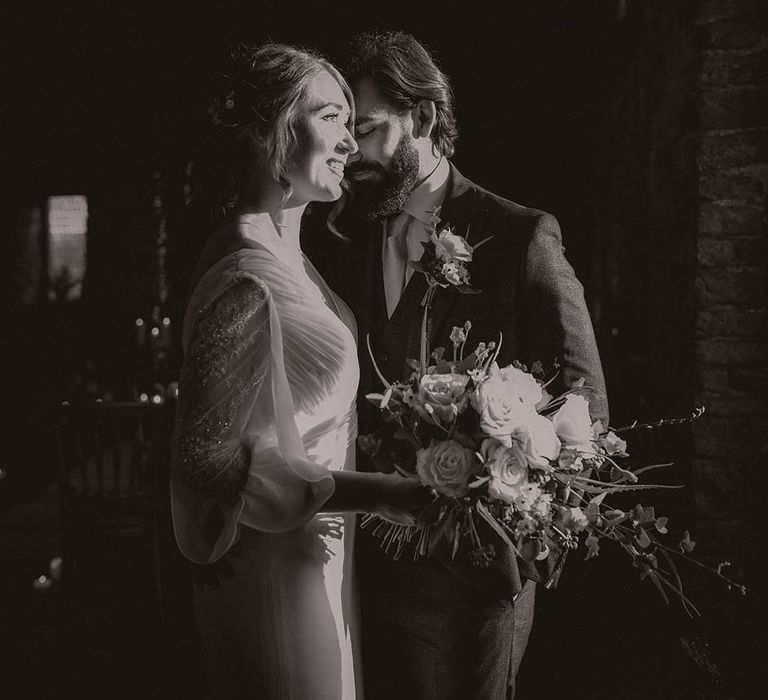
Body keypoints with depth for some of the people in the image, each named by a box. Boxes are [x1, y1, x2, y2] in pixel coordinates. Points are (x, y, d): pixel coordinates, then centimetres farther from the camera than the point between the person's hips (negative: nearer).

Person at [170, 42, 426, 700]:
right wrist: (367, 491, -28)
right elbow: (205, 458, -26)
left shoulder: (289, 253, 7)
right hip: (282, 574, -9)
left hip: (319, 558, 9)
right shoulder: (246, 283, -24)